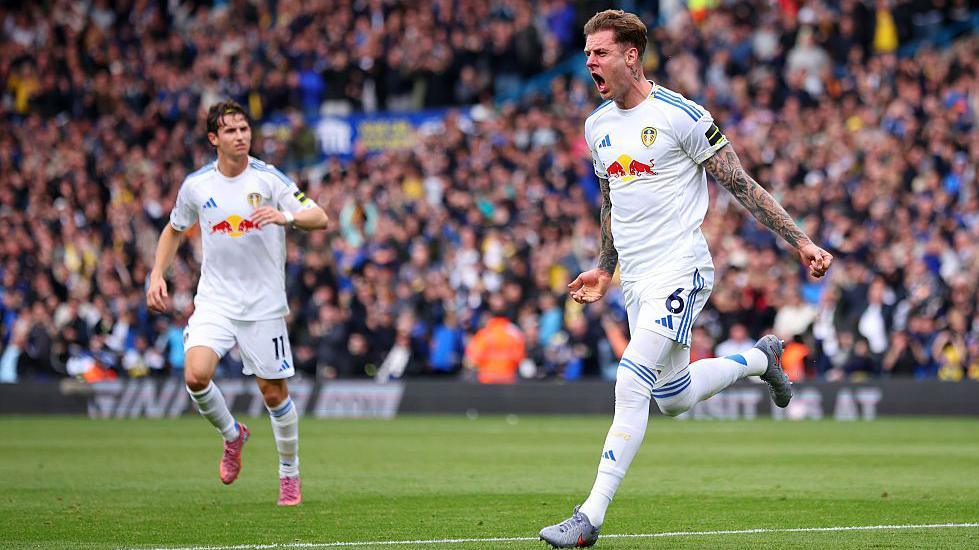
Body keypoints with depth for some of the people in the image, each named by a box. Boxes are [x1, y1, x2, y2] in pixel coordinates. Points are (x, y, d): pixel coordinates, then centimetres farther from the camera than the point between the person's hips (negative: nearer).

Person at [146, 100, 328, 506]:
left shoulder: (269, 179, -8)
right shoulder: (196, 185, 1)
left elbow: (319, 218, -14)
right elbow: (174, 229, 19)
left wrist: (285, 216, -34)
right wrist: (157, 276, 7)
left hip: (264, 302, -2)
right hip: (215, 299, 2)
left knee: (273, 391, 2)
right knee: (196, 375, -19)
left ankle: (290, 475, 22)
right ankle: (232, 435, 11)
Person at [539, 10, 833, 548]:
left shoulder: (679, 115, -11)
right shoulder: (598, 126, 10)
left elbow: (741, 186, -7)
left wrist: (800, 240, -9)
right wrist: (604, 269, 28)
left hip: (680, 269, -8)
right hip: (636, 281, 8)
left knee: (632, 383, -19)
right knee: (673, 399, 13)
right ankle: (760, 357, 41)